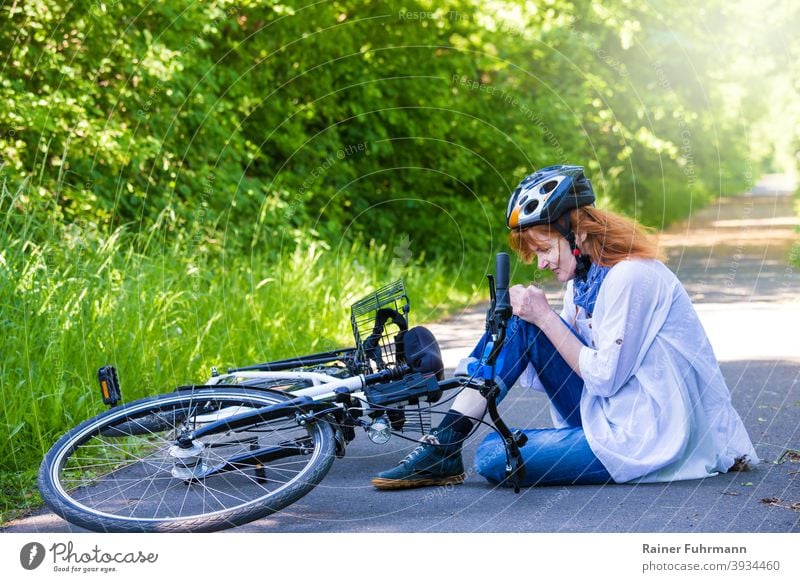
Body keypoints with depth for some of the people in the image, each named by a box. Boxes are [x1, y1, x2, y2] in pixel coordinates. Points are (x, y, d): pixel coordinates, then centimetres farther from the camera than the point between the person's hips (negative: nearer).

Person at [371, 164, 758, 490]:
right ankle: (442, 446, -8)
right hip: (611, 412, 9)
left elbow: (604, 377, -19)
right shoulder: (585, 274, 10)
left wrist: (545, 317, -16)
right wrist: (529, 314, -10)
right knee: (519, 322, -5)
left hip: (648, 438, -9)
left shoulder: (630, 277, -19)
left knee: (494, 458, -23)